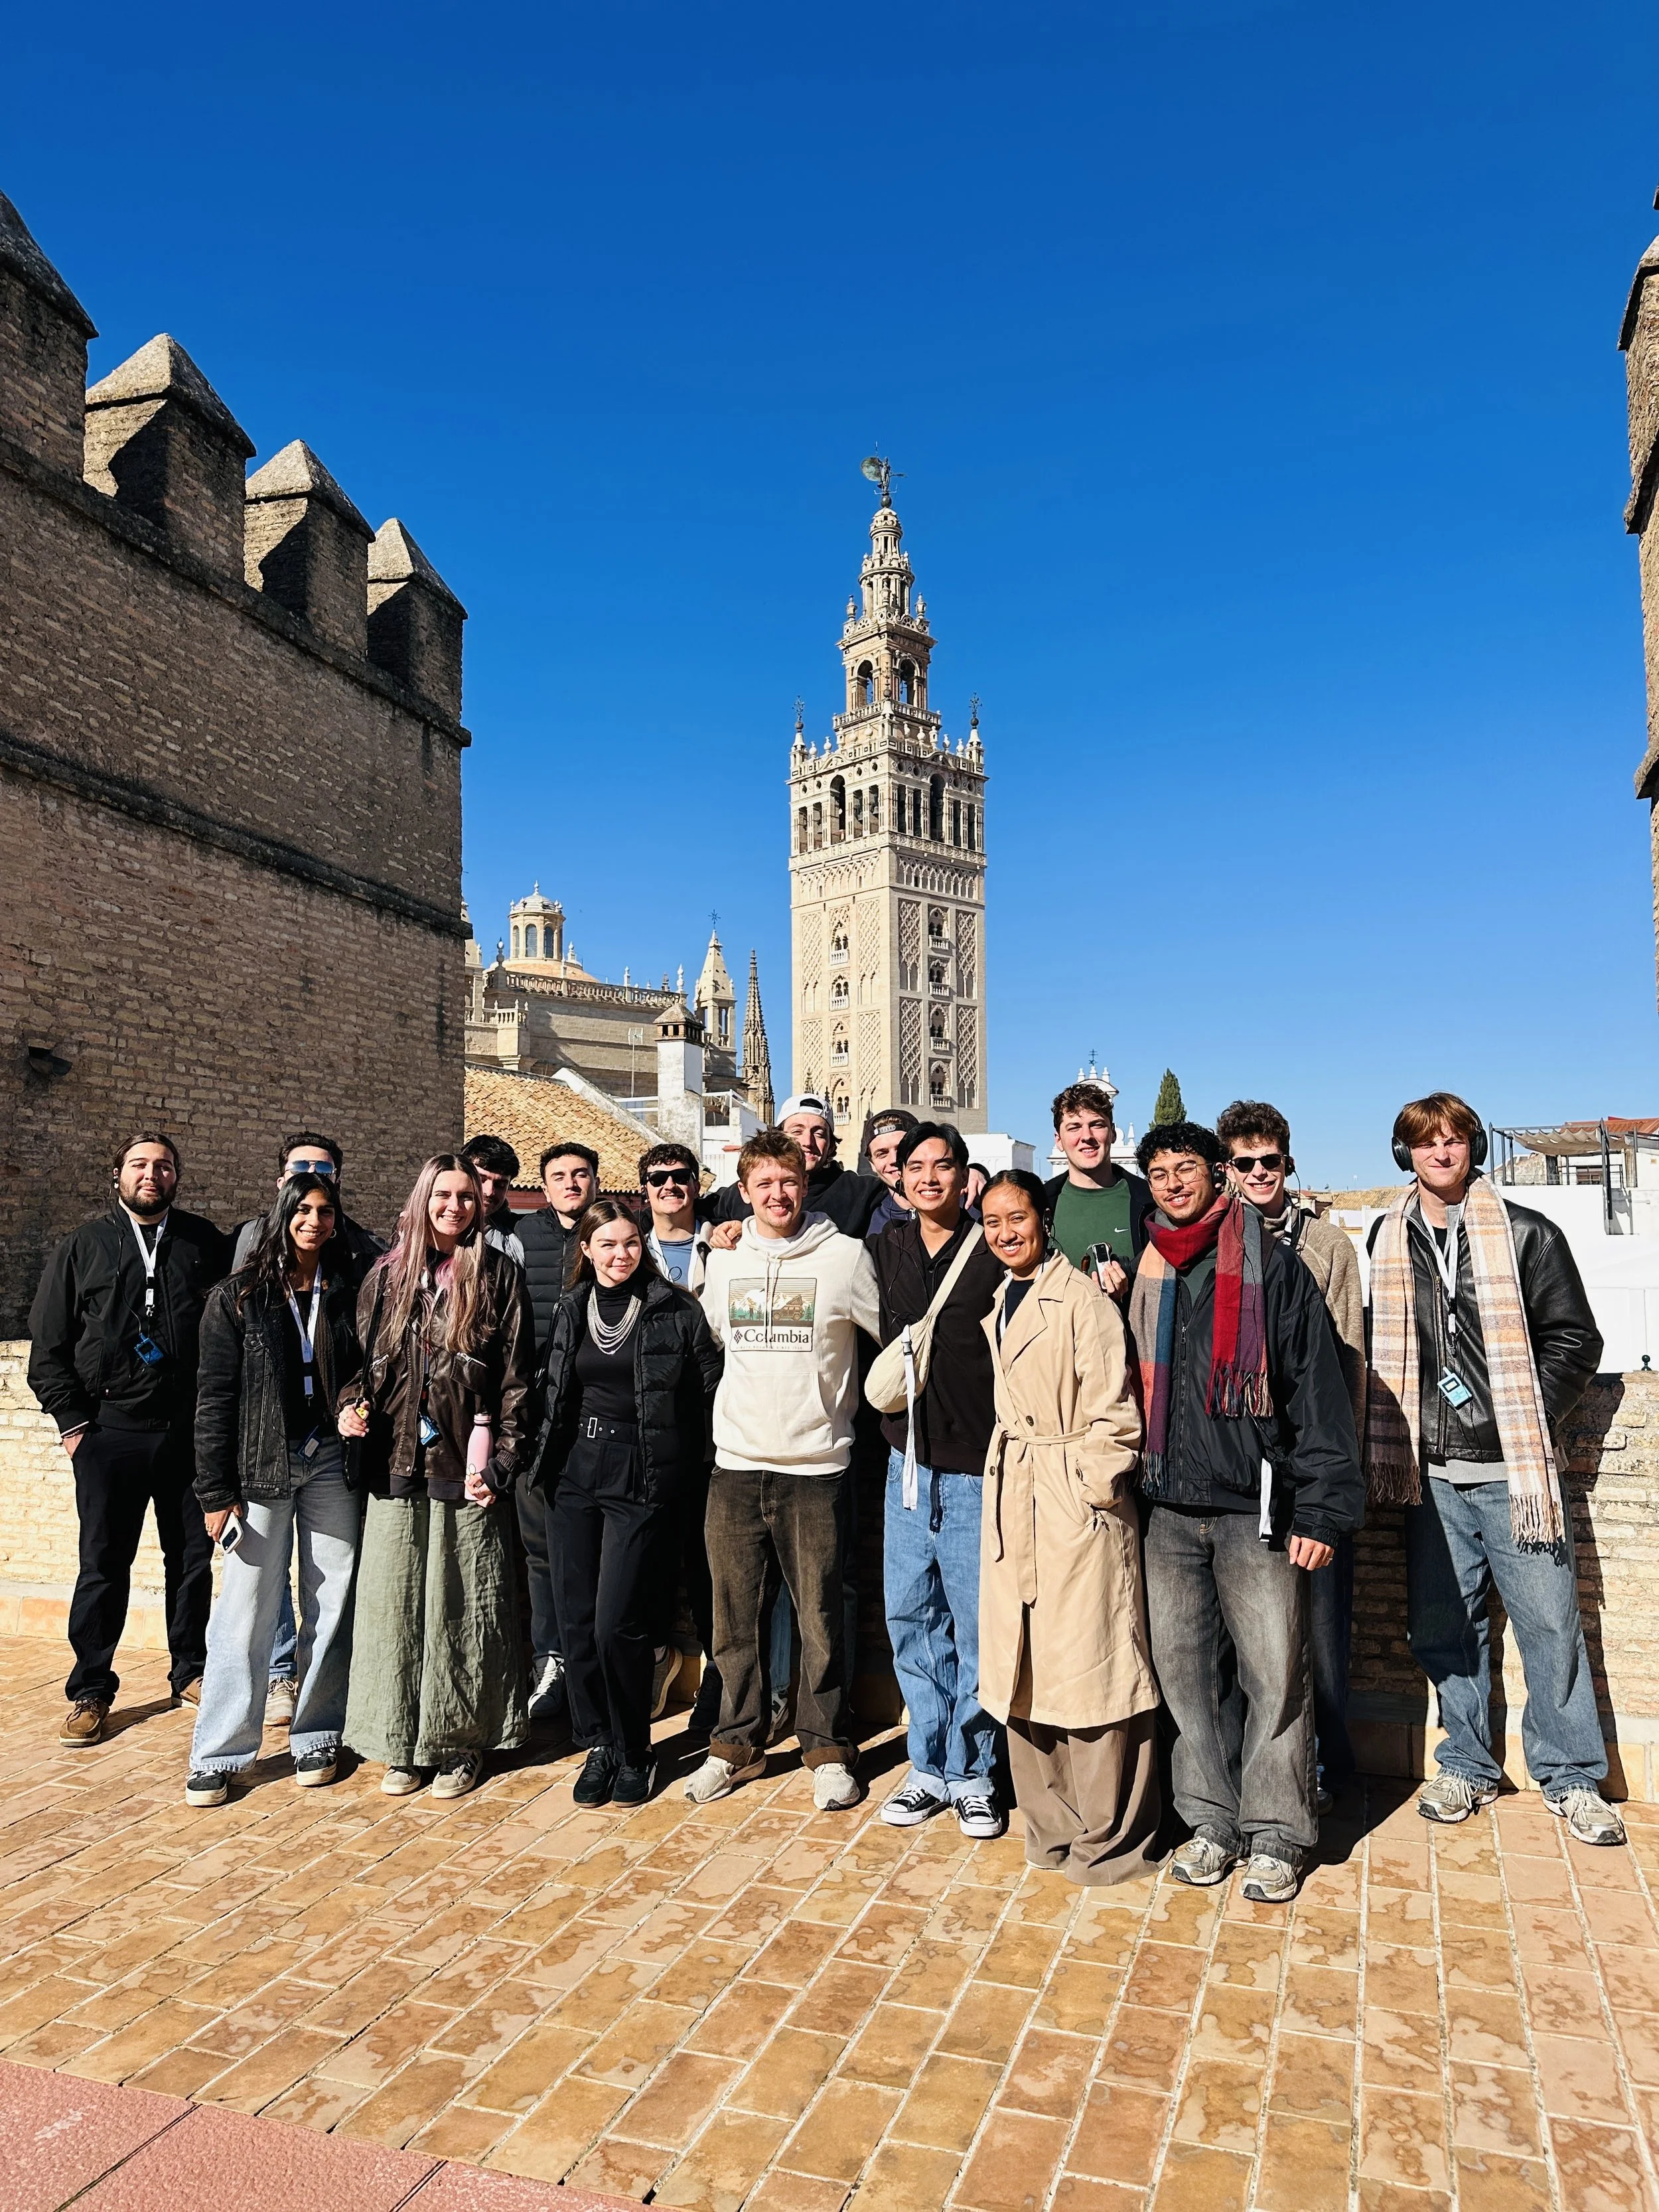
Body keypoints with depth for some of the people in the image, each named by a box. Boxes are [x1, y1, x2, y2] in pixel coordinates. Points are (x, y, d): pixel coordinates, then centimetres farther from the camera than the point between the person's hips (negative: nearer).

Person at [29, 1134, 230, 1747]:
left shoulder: (206, 1242, 5)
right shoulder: (83, 1247, 5)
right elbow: (47, 1346, 5)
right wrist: (72, 1423, -2)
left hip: (189, 1432, 1)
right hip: (110, 1433, -1)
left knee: (194, 1557, 9)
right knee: (104, 1565, 6)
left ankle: (190, 1671, 25)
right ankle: (90, 1691, 21)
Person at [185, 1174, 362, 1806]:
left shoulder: (350, 1291, 4)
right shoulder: (240, 1296, -1)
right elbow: (215, 1395, -2)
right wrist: (217, 1491, -5)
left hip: (332, 1463, 2)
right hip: (262, 1466, -1)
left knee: (331, 1606, 7)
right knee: (246, 1609, 2)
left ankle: (316, 1736, 23)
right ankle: (219, 1753, 16)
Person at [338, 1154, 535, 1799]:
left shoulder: (500, 1275, 0)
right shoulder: (387, 1275, 9)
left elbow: (516, 1376, -2)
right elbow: (363, 1357, 17)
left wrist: (501, 1461, -9)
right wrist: (351, 1405, -3)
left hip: (464, 1465, -3)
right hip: (396, 1464, 3)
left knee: (462, 1603, 4)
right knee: (396, 1601, 7)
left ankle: (461, 1743, 18)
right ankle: (403, 1744, 20)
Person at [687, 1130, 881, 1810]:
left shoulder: (845, 1256, -4)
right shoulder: (722, 1262, 8)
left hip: (814, 1466, -3)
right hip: (735, 1463, 3)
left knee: (820, 1615, 4)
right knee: (735, 1616, 10)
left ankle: (827, 1749, 21)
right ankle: (737, 1743, 26)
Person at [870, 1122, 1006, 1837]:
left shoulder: (994, 1254, -6)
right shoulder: (883, 1251, 6)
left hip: (977, 1469, -4)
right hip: (908, 1461, 4)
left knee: (976, 1624, 4)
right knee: (910, 1616, 10)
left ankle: (970, 1774, 20)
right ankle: (929, 1765, 25)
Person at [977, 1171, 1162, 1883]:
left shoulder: (1083, 1299, -11)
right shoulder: (998, 1302, 12)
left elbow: (1114, 1414, -13)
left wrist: (1093, 1491, -13)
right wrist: (1008, 1476, 8)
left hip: (1078, 1501, -7)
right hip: (1012, 1498, 8)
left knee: (1089, 1669, 1)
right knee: (1023, 1669, 13)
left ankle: (1112, 1840, 17)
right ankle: (1052, 1827, 29)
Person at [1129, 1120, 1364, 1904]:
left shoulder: (1272, 1268, -3)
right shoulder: (1144, 1275, 10)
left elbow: (1318, 1391, -5)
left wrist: (1322, 1509, -10)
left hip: (1255, 1512, -4)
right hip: (1167, 1514, 4)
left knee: (1274, 1676, 2)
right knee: (1185, 1671, 10)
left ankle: (1275, 1835, 18)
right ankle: (1211, 1822, 25)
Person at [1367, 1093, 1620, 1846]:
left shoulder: (1527, 1233, -1)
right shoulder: (1388, 1241, 8)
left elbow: (1575, 1338, 1)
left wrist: (1527, 1422, -8)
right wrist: (1394, 1445, 6)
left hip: (1513, 1470, -2)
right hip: (1431, 1472, 3)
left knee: (1549, 1621, 4)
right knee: (1443, 1627, 10)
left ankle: (1572, 1778, 22)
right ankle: (1467, 1768, 27)